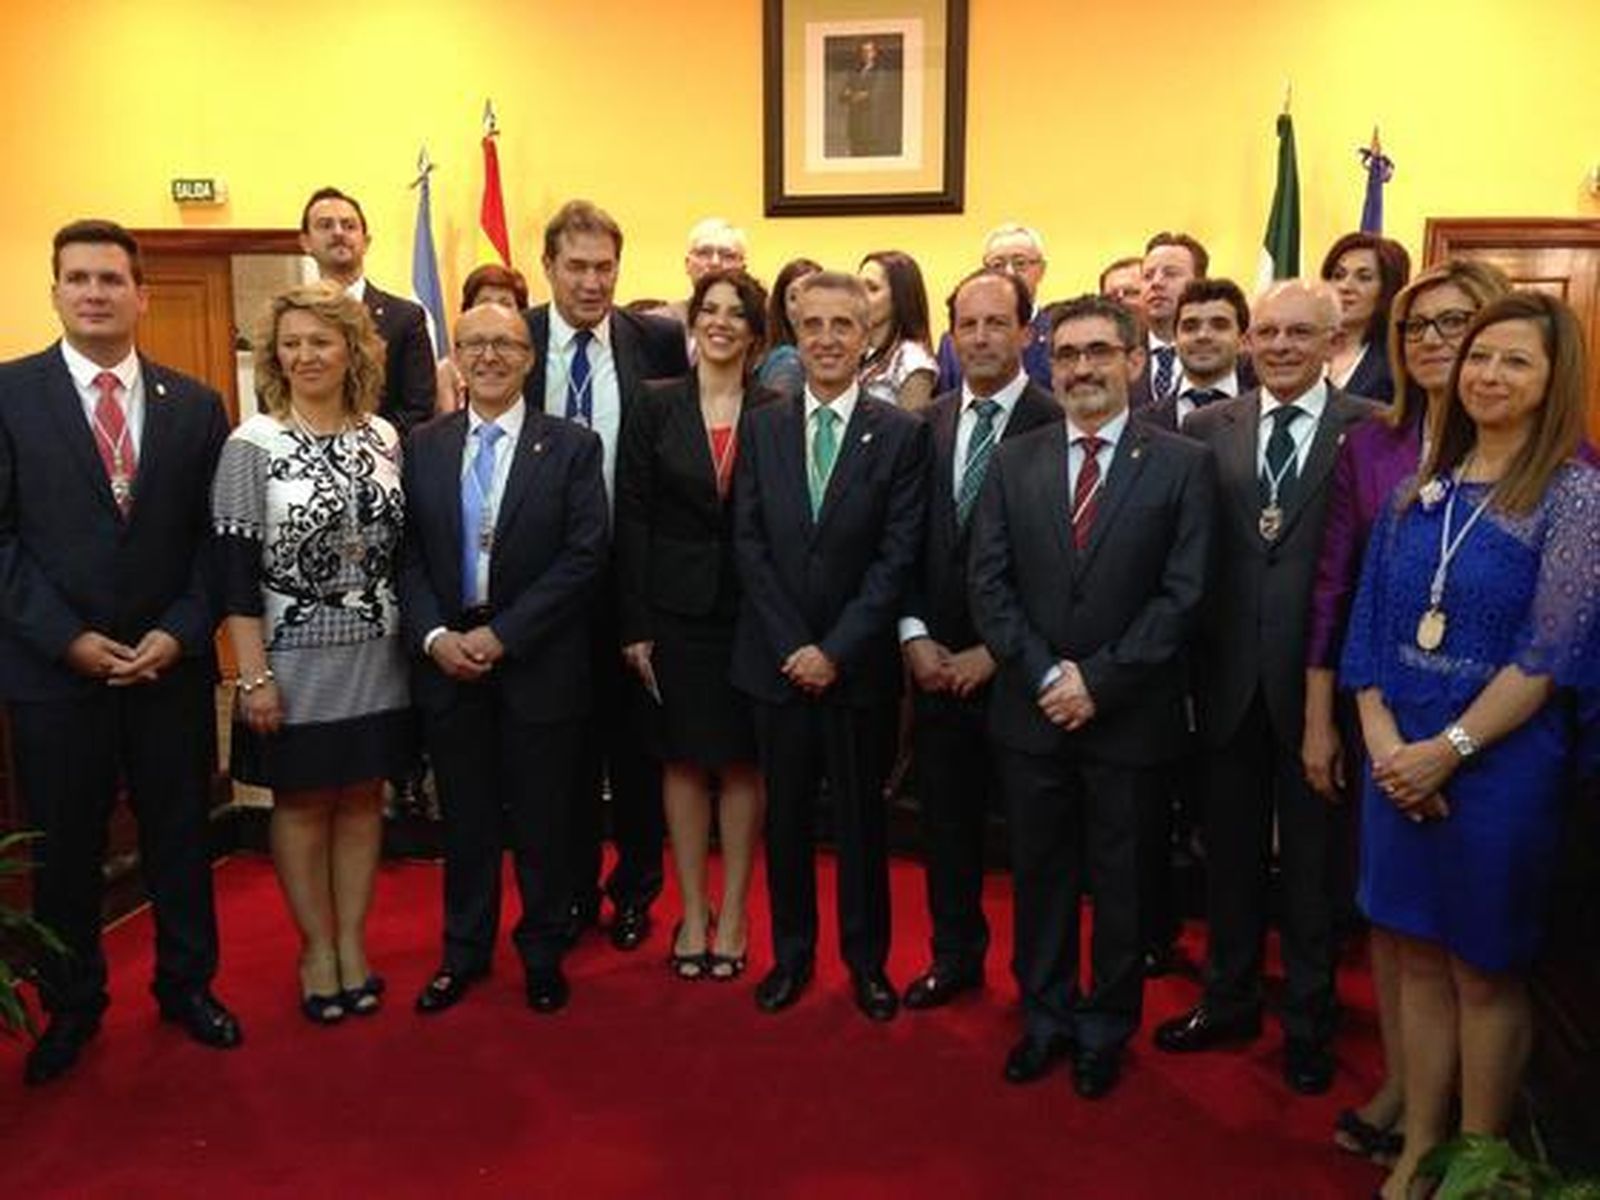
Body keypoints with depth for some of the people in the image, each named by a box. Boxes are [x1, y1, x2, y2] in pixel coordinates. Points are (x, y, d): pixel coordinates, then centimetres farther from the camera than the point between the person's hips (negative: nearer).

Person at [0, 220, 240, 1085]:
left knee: (179, 836, 13)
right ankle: (71, 1005, 32)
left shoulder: (195, 404, 4)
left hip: (173, 664, 2)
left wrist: (179, 633, -8)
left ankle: (187, 984, 32)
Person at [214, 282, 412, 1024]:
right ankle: (317, 949, 25)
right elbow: (235, 570, -10)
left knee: (362, 798, 12)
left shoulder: (384, 436, 3)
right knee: (302, 803, 9)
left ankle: (353, 942, 26)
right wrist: (254, 675, -13)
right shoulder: (252, 444, -8)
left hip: (376, 656, 3)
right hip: (292, 658, -3)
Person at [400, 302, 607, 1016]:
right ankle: (464, 951, 31)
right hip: (446, 657, 2)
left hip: (539, 662, -2)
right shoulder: (422, 446, 6)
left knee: (542, 816, 9)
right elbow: (406, 553, 3)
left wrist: (502, 634, -15)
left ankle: (543, 953, 28)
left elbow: (584, 555, -10)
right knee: (465, 815, 14)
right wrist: (434, 635, -12)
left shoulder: (572, 447, -3)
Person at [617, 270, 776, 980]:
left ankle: (733, 915, 23)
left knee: (743, 761, 8)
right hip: (677, 609, 0)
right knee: (683, 760, 8)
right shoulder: (657, 407, 1)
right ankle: (692, 914, 23)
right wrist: (635, 624, -5)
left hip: (752, 611, 0)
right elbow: (632, 518, 0)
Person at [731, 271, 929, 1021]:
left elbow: (897, 556, -8)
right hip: (777, 660, 2)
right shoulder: (760, 429, 4)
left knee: (861, 818, 10)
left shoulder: (901, 434, -3)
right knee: (785, 816, 13)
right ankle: (791, 954, 30)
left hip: (859, 665, -2)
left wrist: (835, 649, -13)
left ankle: (867, 960, 28)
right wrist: (793, 646, -9)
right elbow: (749, 545, 0)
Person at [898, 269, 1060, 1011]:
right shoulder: (926, 424, 7)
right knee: (944, 816, 14)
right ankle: (955, 954, 32)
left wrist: (996, 650, -12)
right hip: (936, 660, 4)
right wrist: (915, 635, -2)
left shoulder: (1056, 425, -8)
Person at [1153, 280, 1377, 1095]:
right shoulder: (1207, 427, 3)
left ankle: (1308, 1022, 32)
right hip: (1229, 680, 3)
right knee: (1230, 852, 17)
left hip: (1317, 681, -2)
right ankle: (1229, 1001, 37)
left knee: (1311, 860, 13)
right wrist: (1193, 660, -4)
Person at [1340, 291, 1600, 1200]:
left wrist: (1448, 749, -15)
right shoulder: (1421, 488, 7)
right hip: (1400, 762, 5)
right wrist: (1383, 738, -6)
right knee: (1420, 959, 14)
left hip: (1501, 764, -4)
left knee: (1486, 973, 9)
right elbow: (1371, 623, 6)